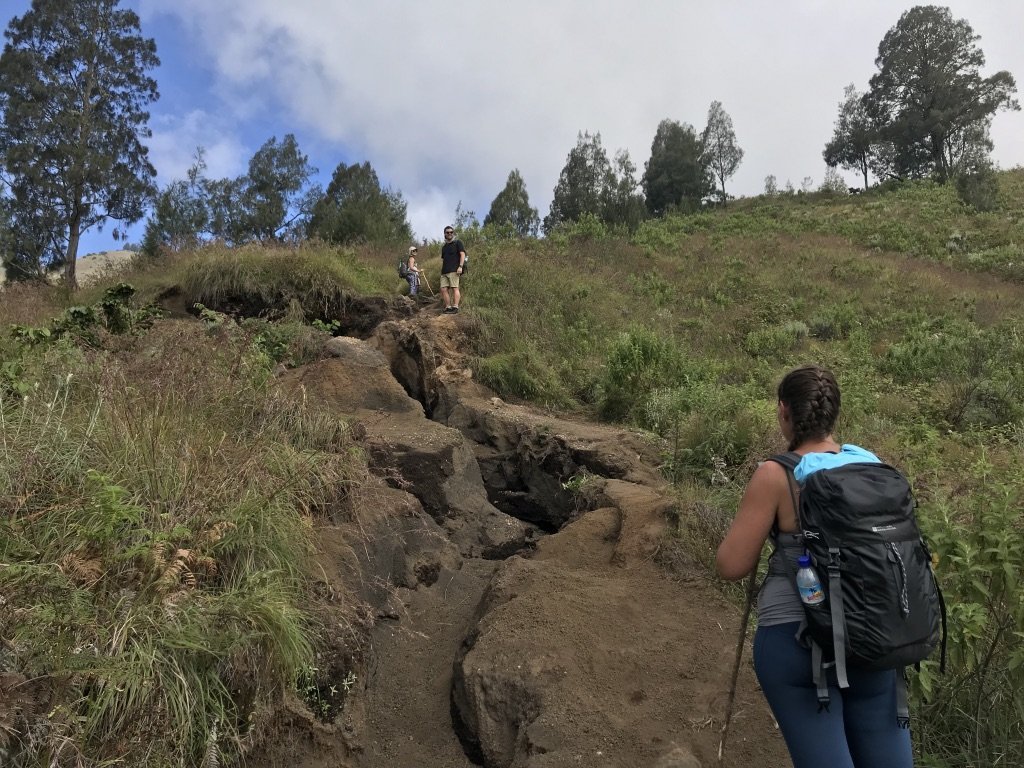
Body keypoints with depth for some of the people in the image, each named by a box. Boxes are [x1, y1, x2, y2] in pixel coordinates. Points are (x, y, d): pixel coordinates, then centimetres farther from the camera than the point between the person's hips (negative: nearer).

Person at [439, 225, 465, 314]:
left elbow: (462, 254, -3)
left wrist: (460, 266, -15)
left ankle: (455, 307, -13)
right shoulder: (444, 247, 25)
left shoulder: (458, 243, 7)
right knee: (443, 289, -2)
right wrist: (441, 270, 18)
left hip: (454, 270, -7)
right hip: (444, 271, 7)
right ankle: (448, 307, 2)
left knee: (454, 288, -12)